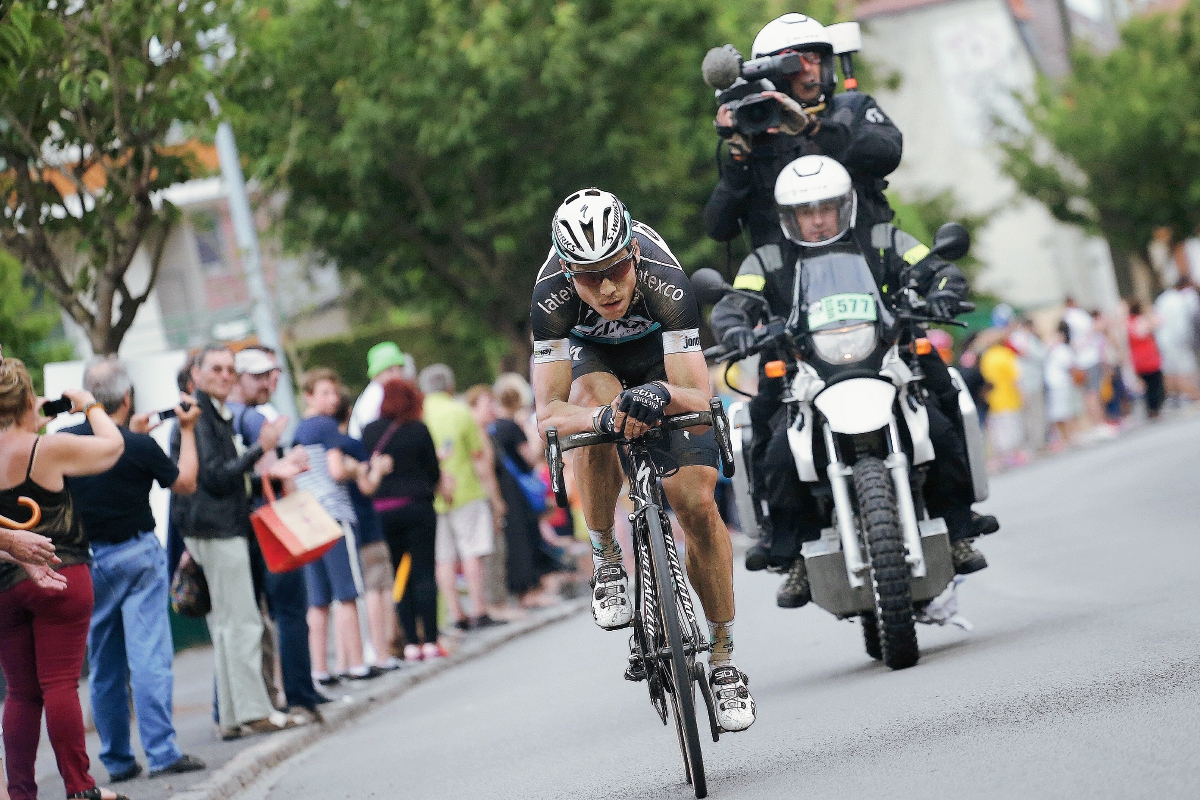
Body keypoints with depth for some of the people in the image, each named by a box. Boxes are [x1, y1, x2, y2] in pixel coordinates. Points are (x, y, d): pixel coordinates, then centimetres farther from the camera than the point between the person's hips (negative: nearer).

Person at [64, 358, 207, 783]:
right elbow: (185, 484, 1)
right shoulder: (139, 447, -15)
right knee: (149, 655, -5)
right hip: (136, 555, -4)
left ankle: (117, 760, 15)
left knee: (102, 665, 10)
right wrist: (187, 430, 10)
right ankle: (161, 752, -9)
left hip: (87, 562, 4)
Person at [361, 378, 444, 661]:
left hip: (381, 512, 2)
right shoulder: (419, 430, -4)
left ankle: (411, 643, 5)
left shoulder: (369, 432, 1)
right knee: (424, 573, 1)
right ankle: (430, 641, -2)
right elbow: (434, 473, 0)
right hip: (417, 508, -2)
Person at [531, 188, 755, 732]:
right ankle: (606, 560, -15)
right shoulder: (551, 294, -36)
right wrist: (601, 416, -58)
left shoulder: (665, 280, -39)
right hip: (590, 351, 0)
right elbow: (548, 412, -38)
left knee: (696, 502, -14)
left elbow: (698, 397, -40)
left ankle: (723, 661, 2)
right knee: (594, 399, -37)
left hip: (661, 350, 0)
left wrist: (662, 394, -62)